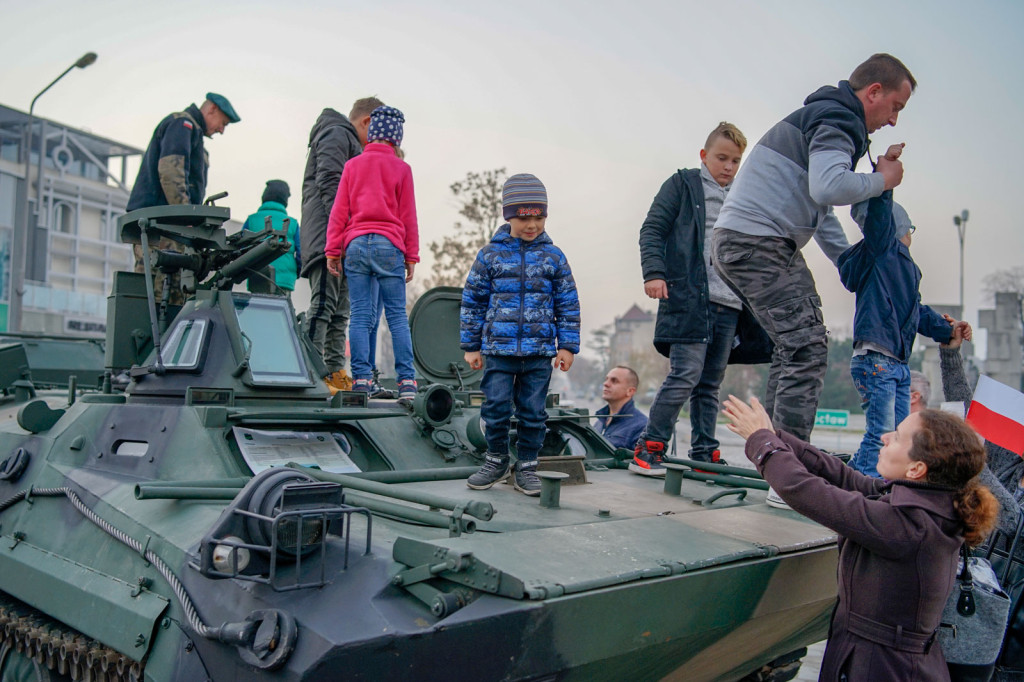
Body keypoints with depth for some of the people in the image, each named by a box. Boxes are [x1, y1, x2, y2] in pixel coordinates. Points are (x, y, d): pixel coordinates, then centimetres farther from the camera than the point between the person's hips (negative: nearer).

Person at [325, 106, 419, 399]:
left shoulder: (353, 165, 10)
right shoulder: (401, 168, 5)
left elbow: (339, 211, 7)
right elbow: (408, 216, 5)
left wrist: (332, 251, 9)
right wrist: (411, 256, 9)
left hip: (356, 245, 2)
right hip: (390, 245, -2)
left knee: (360, 316, 2)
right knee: (397, 315, 1)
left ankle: (361, 378, -3)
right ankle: (406, 380, -4)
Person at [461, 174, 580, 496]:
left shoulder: (553, 257, 5)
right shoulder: (490, 254, 2)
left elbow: (568, 304, 9)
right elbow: (473, 301, 7)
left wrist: (567, 345, 5)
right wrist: (471, 345, 5)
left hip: (539, 351, 1)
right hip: (498, 349, 0)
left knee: (533, 411, 5)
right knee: (496, 407, 0)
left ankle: (526, 466, 20)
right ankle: (497, 459, 22)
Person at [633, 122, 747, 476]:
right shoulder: (683, 184, 6)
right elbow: (652, 230, -1)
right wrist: (654, 272, -14)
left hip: (728, 304, 6)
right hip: (688, 297, -6)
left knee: (710, 383, 8)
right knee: (686, 374, -14)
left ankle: (704, 455, 14)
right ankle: (647, 449, -6)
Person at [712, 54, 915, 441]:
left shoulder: (824, 115, 28)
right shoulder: (837, 119, -7)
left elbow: (818, 206, 36)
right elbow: (829, 188, -27)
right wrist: (882, 180, -8)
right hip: (757, 245, -11)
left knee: (794, 346, 16)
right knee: (807, 350, -12)